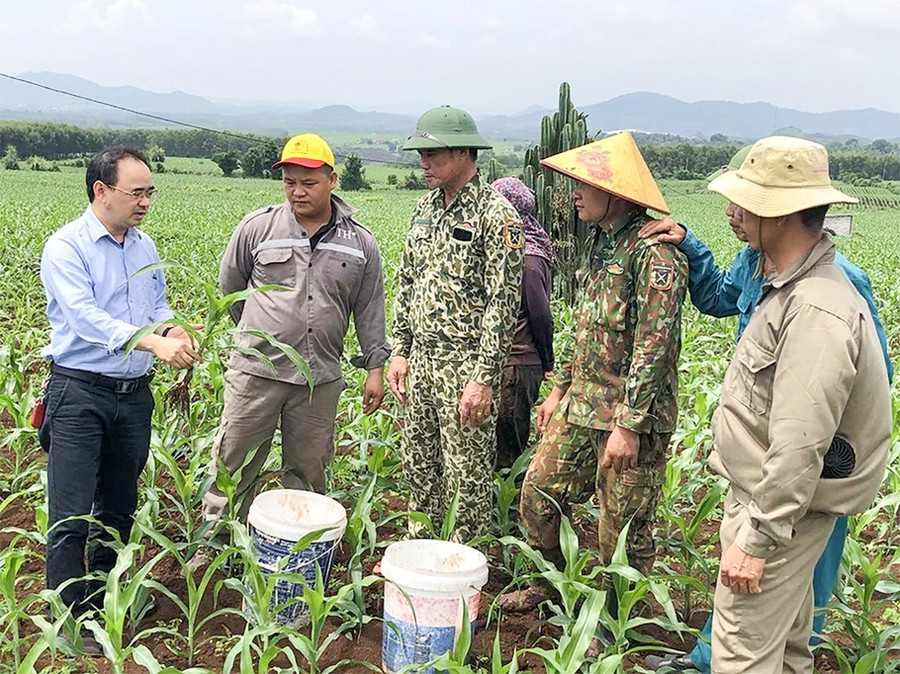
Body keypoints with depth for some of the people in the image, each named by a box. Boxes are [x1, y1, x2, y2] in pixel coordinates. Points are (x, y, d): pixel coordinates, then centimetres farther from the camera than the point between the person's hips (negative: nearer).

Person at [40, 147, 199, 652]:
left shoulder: (145, 246, 10)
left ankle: (103, 599, 34)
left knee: (120, 507, 17)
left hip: (134, 394, 7)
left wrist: (172, 330, -7)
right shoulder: (66, 246, -12)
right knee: (72, 514, -4)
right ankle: (70, 617, 10)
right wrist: (151, 341, -38)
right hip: (80, 392, -6)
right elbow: (84, 314, -26)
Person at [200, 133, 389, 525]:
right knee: (233, 465, 3)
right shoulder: (257, 228, 0)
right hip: (256, 372, -1)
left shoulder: (360, 243, 5)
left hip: (321, 379, 2)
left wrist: (375, 367, 7)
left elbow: (370, 310, 10)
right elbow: (229, 286, 14)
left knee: (308, 472, 12)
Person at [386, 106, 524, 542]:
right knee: (418, 467, 17)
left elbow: (503, 303, -16)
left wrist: (484, 378, -19)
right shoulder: (425, 207, 11)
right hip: (420, 360, 7)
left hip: (465, 366, -7)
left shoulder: (496, 214, -13)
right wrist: (400, 351, 11)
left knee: (466, 477, 2)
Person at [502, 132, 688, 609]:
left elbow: (654, 346, -22)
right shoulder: (602, 243, 12)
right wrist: (561, 389, 20)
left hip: (632, 414, -9)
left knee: (623, 530, 3)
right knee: (538, 493, 15)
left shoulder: (653, 253, -18)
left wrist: (629, 425, -23)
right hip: (581, 407, 9)